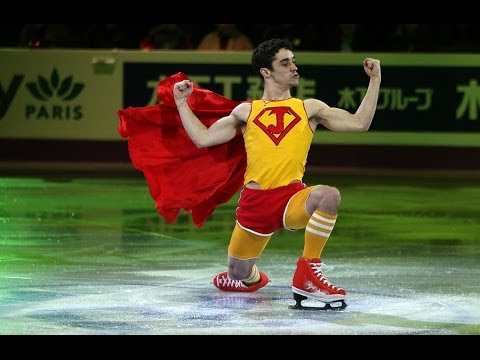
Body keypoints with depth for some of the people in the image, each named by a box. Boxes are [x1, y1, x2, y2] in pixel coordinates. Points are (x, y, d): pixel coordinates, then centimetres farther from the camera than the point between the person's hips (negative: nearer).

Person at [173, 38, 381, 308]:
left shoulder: (309, 108, 12)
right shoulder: (246, 111, 14)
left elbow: (359, 123, 7)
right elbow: (203, 139, 15)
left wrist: (375, 81, 3)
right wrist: (182, 103, 14)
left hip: (292, 197, -1)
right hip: (255, 201, 1)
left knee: (329, 195, -35)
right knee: (238, 275, 7)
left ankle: (308, 274, -22)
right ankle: (253, 278, 49)